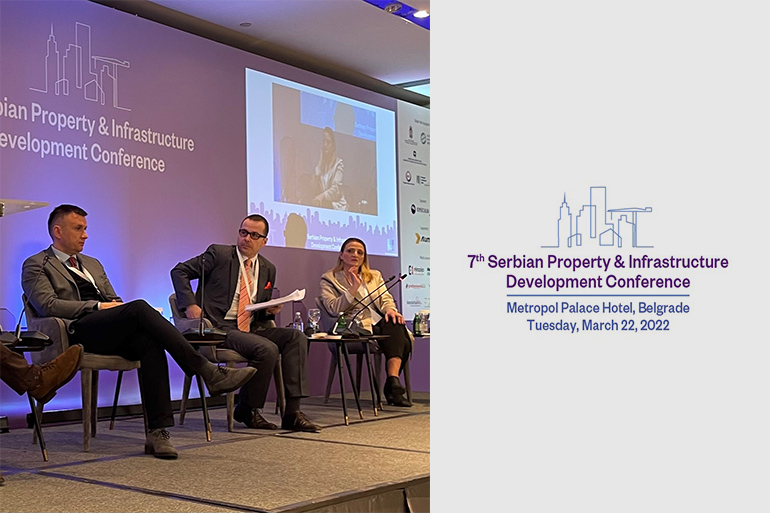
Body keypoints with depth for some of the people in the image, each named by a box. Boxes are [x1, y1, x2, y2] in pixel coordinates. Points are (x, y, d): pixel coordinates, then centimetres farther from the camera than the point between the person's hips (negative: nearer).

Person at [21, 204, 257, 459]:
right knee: (140, 307, -31)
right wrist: (98, 306, -12)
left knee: (150, 343, -30)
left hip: (113, 335, 6)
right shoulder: (36, 266, 13)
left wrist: (118, 305, 3)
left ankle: (157, 431, -35)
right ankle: (208, 372, -35)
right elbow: (48, 305, -5)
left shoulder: (92, 264, 34)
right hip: (77, 333, -6)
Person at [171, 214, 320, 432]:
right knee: (267, 349, -29)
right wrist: (189, 304, -12)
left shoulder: (267, 269, 16)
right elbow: (180, 271, 1)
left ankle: (292, 412, -18)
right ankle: (246, 410, -8)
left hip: (251, 328, 6)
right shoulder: (218, 254, 1)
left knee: (296, 337, -15)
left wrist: (270, 311, 1)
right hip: (220, 328, -6)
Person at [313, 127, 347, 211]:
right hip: (323, 205, 4)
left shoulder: (338, 163, -4)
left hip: (337, 206, -4)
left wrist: (323, 195, -28)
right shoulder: (320, 162, 13)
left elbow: (336, 189, -12)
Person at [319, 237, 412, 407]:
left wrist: (390, 309, -10)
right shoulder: (329, 279, 11)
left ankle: (393, 383, -39)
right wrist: (354, 288, -12)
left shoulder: (375, 276, 26)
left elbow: (386, 299, 14)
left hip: (381, 323, 5)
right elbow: (333, 309, -3)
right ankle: (393, 385, -27)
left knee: (396, 325, -33)